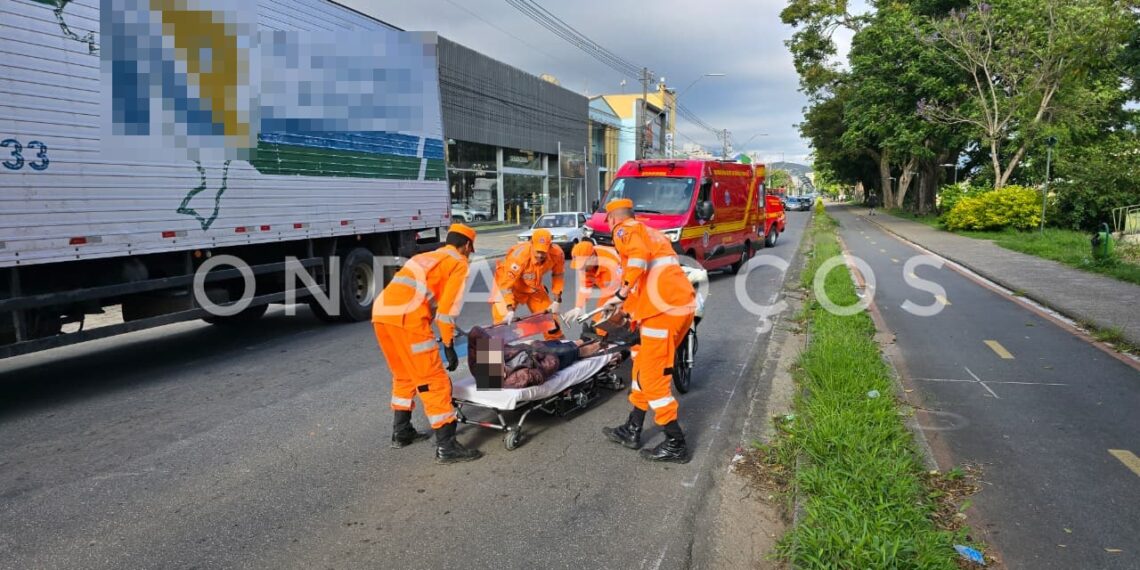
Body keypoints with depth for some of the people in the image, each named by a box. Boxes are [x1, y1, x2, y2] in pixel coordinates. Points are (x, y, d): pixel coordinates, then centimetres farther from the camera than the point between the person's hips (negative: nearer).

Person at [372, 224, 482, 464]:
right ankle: (446, 447, 2)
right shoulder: (459, 263, 10)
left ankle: (401, 432, 35)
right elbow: (448, 306, -1)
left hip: (381, 312, 8)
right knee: (434, 381, -1)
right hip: (406, 318, -8)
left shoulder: (425, 257, 32)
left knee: (404, 375, 25)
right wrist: (449, 346, 2)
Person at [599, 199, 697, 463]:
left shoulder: (624, 230, 3)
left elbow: (639, 255, -20)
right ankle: (632, 431, 27)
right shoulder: (652, 232, 29)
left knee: (653, 376, 0)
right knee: (643, 366, 18)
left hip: (664, 309, -9)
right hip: (684, 305, 9)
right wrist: (628, 304, 44)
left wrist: (621, 294, -13)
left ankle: (676, 444, 7)